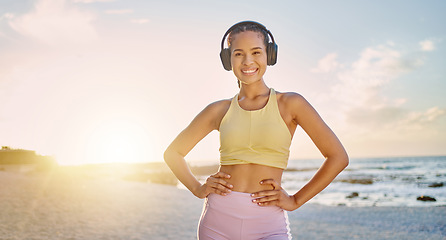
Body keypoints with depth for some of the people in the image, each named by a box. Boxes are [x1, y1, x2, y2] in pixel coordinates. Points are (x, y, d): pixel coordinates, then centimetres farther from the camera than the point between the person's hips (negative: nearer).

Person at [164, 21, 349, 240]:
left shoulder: (290, 104, 1)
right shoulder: (220, 110, 7)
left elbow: (338, 157, 1)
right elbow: (173, 153, 17)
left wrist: (295, 200, 0)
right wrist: (198, 189, 4)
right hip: (219, 220, 2)